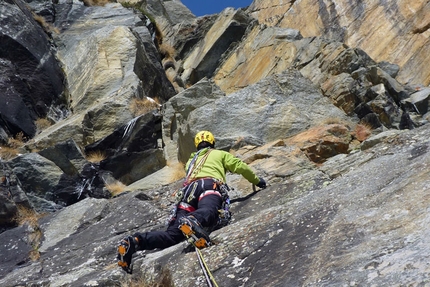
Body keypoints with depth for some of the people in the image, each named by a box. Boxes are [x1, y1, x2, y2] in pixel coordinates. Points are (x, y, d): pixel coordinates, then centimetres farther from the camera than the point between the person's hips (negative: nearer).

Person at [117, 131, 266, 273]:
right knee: (208, 212, -38)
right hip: (208, 186, -4)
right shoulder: (220, 154, 33)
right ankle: (192, 221, -75)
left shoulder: (191, 160, 44)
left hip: (188, 190, 4)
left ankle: (135, 241, -35)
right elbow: (240, 166, 29)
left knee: (174, 233, -12)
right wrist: (257, 181, 46)